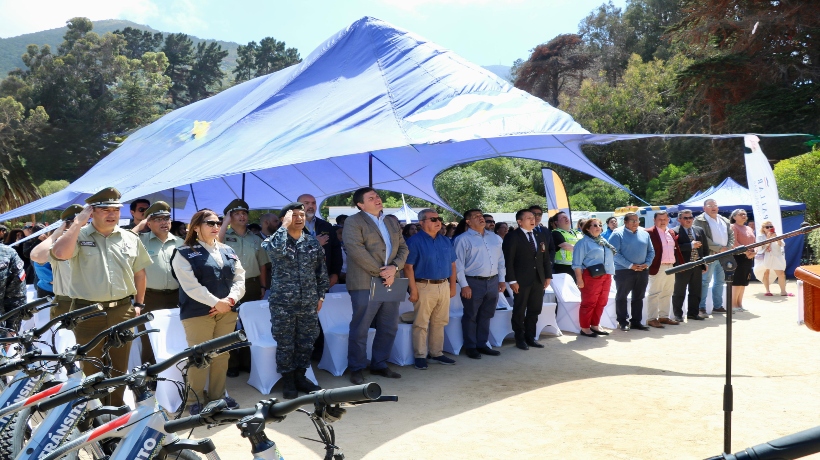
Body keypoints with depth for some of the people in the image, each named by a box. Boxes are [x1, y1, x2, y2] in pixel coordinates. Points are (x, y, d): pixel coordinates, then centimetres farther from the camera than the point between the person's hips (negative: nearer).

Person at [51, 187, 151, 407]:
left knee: (119, 368, 12)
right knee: (91, 369, 8)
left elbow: (139, 272, 15)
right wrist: (78, 222, -19)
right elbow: (60, 253, -25)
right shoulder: (78, 236, -3)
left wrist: (139, 303, 11)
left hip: (122, 311, 3)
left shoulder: (130, 239, 7)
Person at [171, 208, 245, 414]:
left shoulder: (228, 251, 14)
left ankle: (217, 396, 24)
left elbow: (239, 279, 7)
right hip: (198, 313, -5)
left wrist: (230, 300, -11)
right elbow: (191, 286, -13)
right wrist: (216, 302, -17)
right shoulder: (184, 253, -2)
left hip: (227, 312, 5)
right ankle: (197, 400, 13)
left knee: (222, 356, 11)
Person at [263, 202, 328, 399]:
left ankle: (300, 376, 26)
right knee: (285, 344, 5)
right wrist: (285, 226, -20)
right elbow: (274, 249, -31)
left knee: (306, 343, 11)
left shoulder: (313, 242, 8)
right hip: (283, 303, -4)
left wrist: (321, 295, 10)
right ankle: (287, 380, 19)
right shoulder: (275, 240, -4)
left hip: (308, 303, 4)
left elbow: (321, 271, 13)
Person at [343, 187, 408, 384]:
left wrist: (394, 268, -7)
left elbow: (403, 248, 13)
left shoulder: (391, 222, 17)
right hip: (365, 284, -7)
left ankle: (379, 364, 26)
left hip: (390, 283, 7)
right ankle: (356, 369, 13)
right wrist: (380, 272, -15)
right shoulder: (353, 222, -5)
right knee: (360, 329, 1)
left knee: (389, 328, 12)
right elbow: (356, 250, -16)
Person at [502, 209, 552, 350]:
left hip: (539, 279, 6)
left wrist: (548, 276, 7)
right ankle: (520, 339, 16)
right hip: (521, 280, -6)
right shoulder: (512, 237, -6)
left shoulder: (540, 236, 14)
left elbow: (546, 258, 15)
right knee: (519, 311, 4)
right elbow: (508, 260, -10)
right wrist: (512, 280, -15)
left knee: (535, 310, 10)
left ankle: (530, 337, 22)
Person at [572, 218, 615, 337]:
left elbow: (611, 257, 22)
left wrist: (610, 274, 16)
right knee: (589, 303, -4)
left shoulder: (604, 241, 17)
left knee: (601, 302, 11)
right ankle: (585, 328, 5)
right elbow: (577, 263, -9)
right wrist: (579, 279, -14)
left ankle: (595, 325, 22)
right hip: (591, 277, -8)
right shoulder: (583, 242, -5)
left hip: (606, 276, 8)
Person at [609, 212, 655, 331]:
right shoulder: (618, 234, -7)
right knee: (621, 297, 2)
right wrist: (630, 265, -18)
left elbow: (651, 251, 14)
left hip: (642, 271, 5)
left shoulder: (644, 233, 10)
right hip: (624, 271, -5)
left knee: (639, 297, 11)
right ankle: (623, 322, 12)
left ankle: (636, 321, 20)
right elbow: (615, 253, -14)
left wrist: (647, 263, -4)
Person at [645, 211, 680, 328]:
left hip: (671, 267, 8)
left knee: (667, 294, 14)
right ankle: (652, 319, 0)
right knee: (654, 293, -4)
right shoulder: (649, 233, -8)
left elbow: (676, 249, 21)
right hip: (657, 268, -8)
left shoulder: (671, 233, 16)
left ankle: (664, 316, 24)